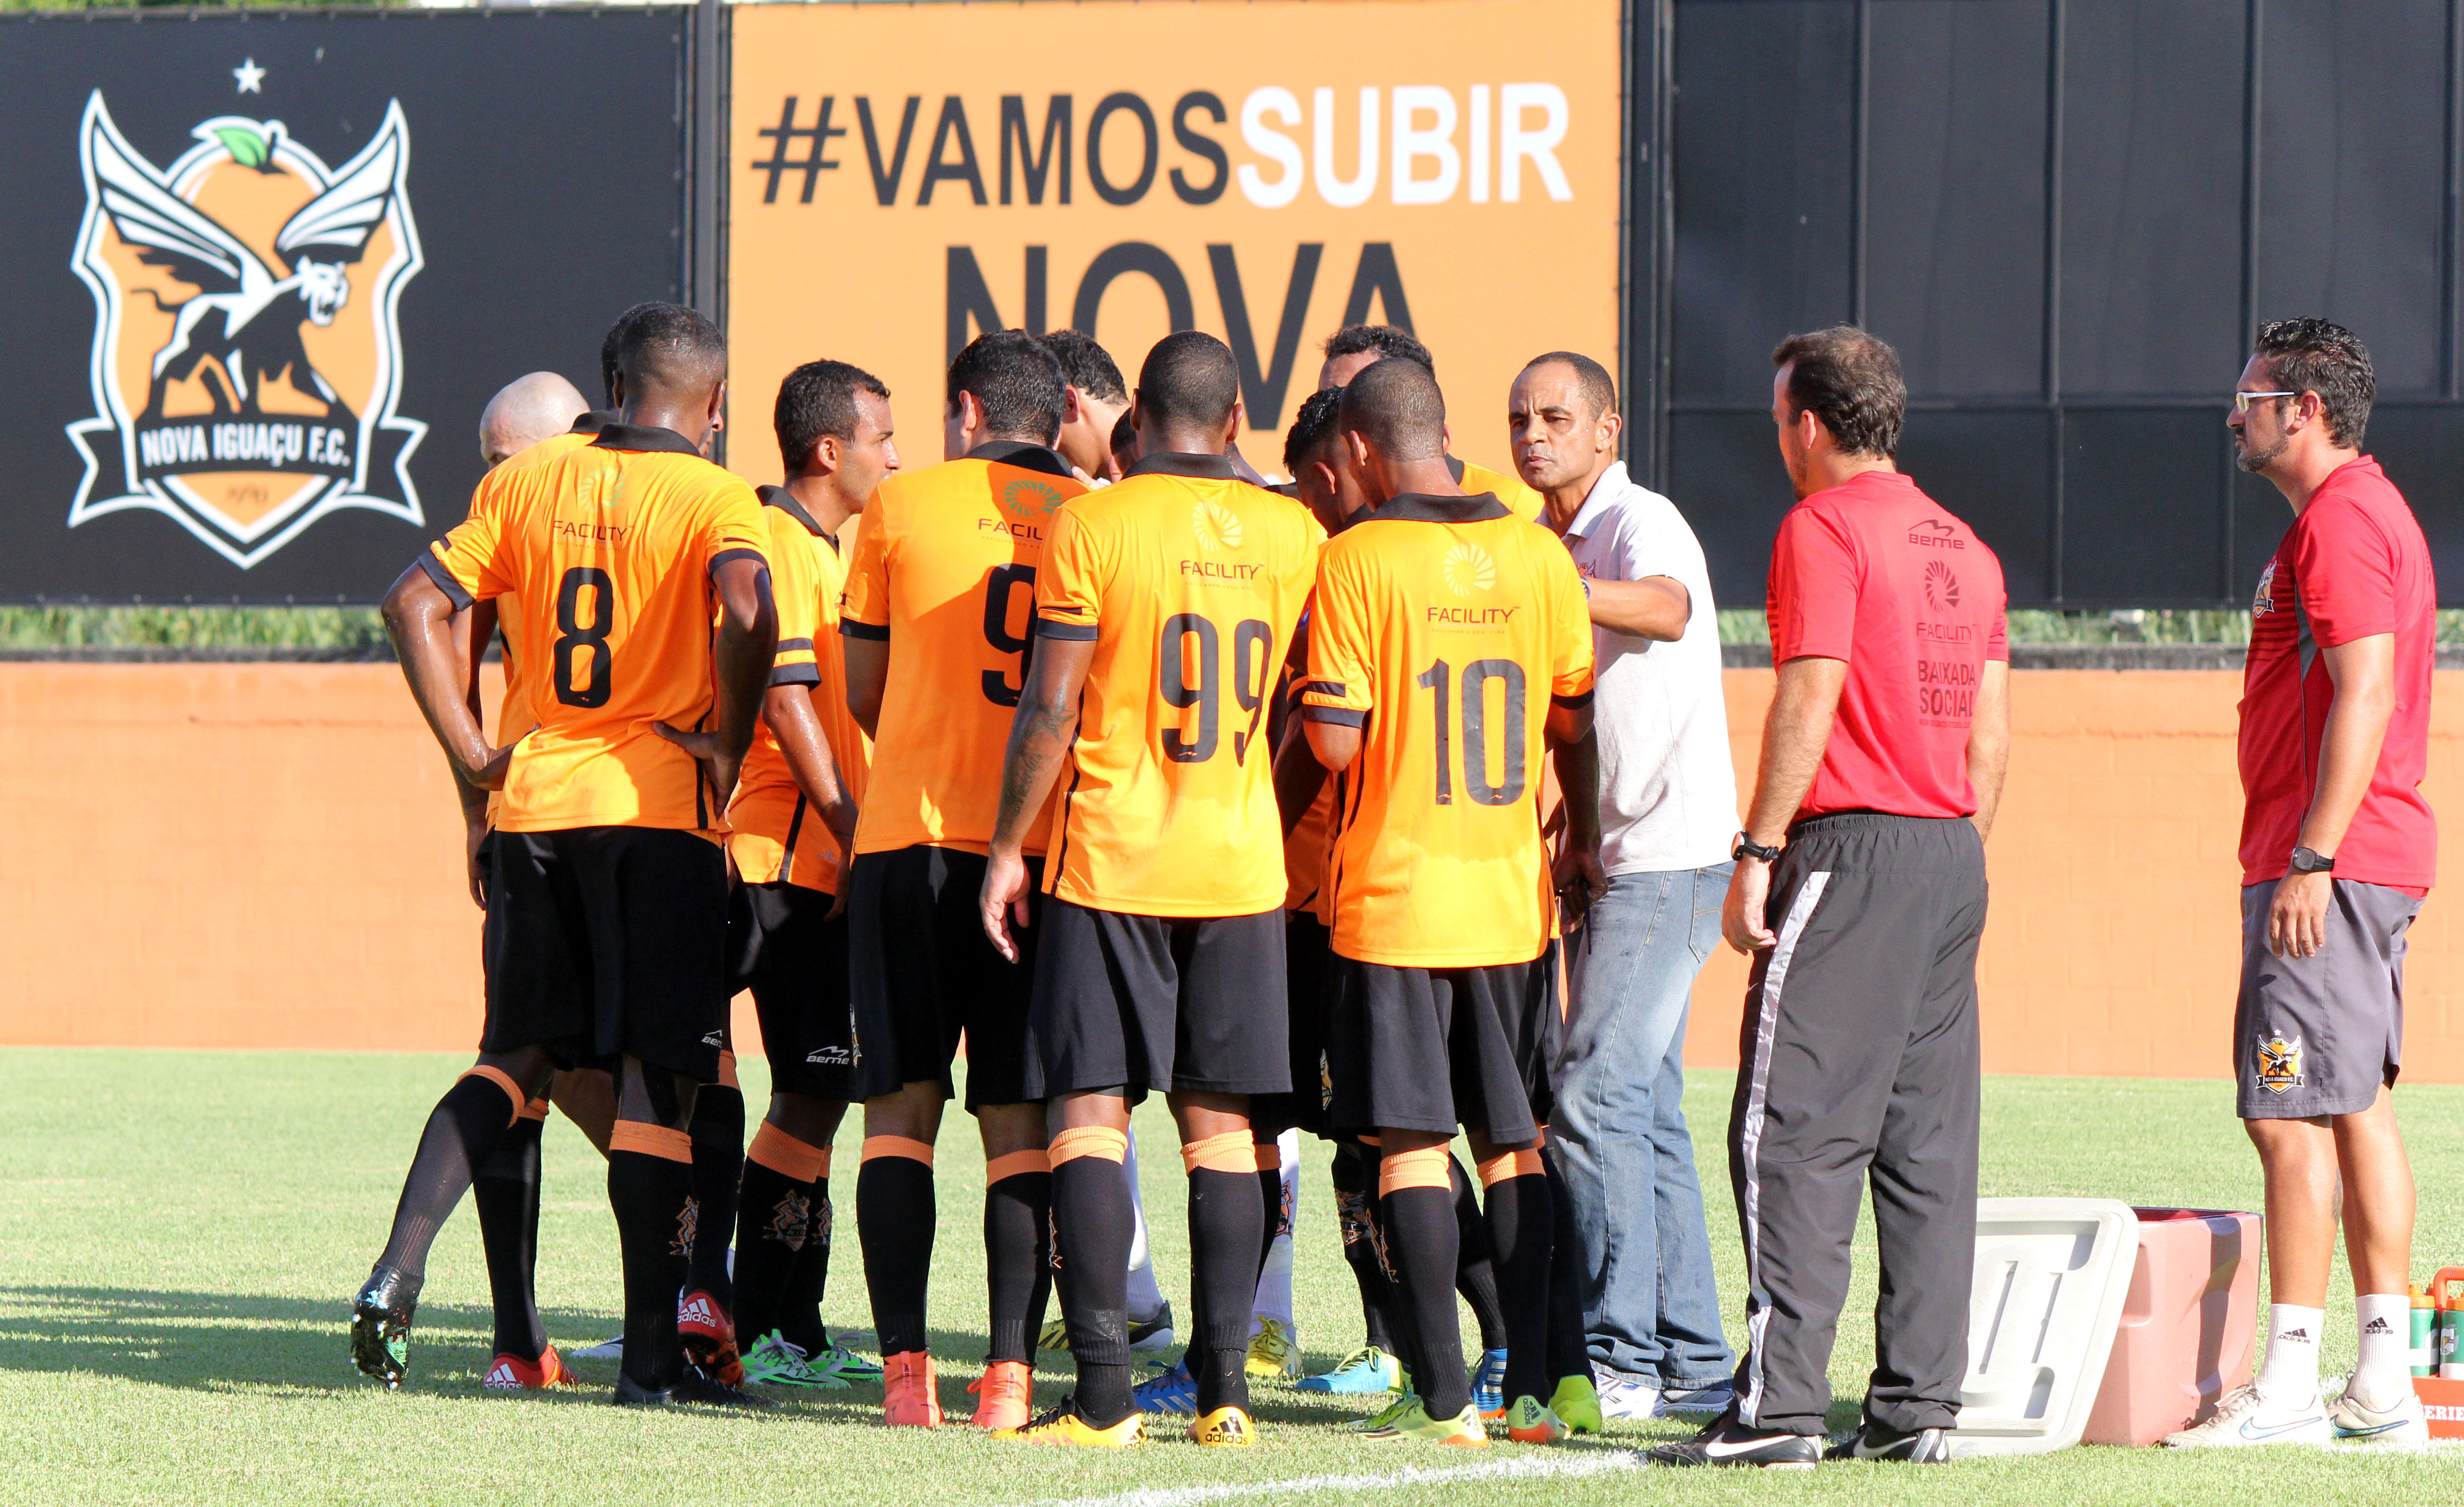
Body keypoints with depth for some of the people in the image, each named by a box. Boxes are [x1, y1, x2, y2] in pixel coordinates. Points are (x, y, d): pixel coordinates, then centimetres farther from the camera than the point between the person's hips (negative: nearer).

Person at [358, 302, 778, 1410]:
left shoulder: (525, 485, 9)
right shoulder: (715, 498, -5)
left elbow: (416, 604, 4)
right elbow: (747, 609, -25)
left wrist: (470, 755, 6)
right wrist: (728, 746, -12)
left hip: (536, 799, 4)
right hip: (659, 806, -4)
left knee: (519, 1055, 15)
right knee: (659, 1069, 1)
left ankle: (400, 1267, -3)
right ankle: (651, 1353, 2)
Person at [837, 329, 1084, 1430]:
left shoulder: (904, 508, 4)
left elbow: (864, 693, 12)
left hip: (911, 838, -1)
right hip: (1042, 844, 1)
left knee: (902, 1106, 4)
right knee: (1019, 1122, 4)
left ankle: (905, 1368, -5)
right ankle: (1010, 1374, -5)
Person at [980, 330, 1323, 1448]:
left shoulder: (1092, 526, -9)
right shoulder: (1292, 537, 3)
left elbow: (1050, 711, -9)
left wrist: (1008, 848, -1)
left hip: (1110, 855, -4)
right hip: (1242, 864, 4)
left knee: (1090, 1111, -2)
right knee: (1219, 1122, 9)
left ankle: (1104, 1397, -9)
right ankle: (1224, 1390, 6)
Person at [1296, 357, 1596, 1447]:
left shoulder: (1358, 560, -10)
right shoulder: (1535, 556, 3)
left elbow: (1334, 741, -14)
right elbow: (1576, 717, 10)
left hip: (1394, 895, -4)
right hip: (1513, 895, 4)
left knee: (1412, 1142, -1)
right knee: (1517, 1143, 11)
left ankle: (1443, 1398, -5)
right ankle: (1534, 1388, 7)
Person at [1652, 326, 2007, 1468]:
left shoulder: (1823, 528, -7)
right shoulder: (1963, 545, 17)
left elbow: (1810, 699, -15)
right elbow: (1992, 726, 16)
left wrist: (1757, 855, -14)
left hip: (1850, 848, -8)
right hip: (1953, 858, 8)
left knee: (1793, 1130, -8)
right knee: (1929, 1144, 8)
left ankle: (1779, 1404, -14)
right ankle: (1918, 1405, 7)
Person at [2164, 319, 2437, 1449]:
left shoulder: (2339, 519, -14)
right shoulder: (2370, 510, 20)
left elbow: (2364, 694, -22)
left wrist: (2310, 860, -25)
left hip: (2328, 858, -11)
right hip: (2377, 858, 11)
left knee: (2289, 1112, -12)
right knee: (2357, 1104, 12)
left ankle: (2290, 1386, -14)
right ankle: (2382, 1383, 13)